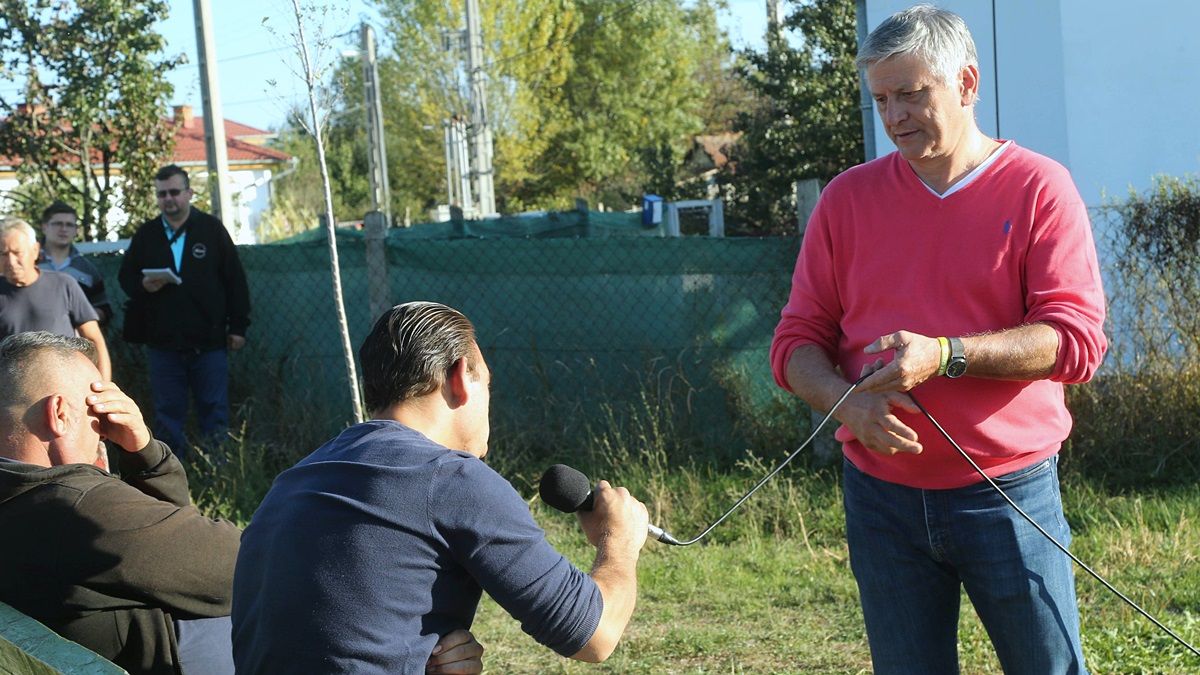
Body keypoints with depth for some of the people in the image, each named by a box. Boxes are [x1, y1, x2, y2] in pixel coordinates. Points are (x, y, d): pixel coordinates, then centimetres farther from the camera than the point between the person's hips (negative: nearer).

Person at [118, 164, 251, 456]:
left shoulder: (212, 229, 1)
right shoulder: (145, 235, 8)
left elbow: (235, 279, 1)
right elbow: (125, 277, 12)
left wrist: (238, 326, -2)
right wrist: (143, 285, -11)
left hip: (209, 340, -2)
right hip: (163, 341, 2)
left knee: (214, 410, 2)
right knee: (168, 412, 7)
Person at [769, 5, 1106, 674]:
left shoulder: (1038, 187, -2)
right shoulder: (847, 198, 6)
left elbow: (1078, 337, -11)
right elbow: (797, 341, 5)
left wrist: (945, 355, -23)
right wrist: (848, 399, -16)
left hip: (1010, 492, -2)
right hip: (882, 492, 3)